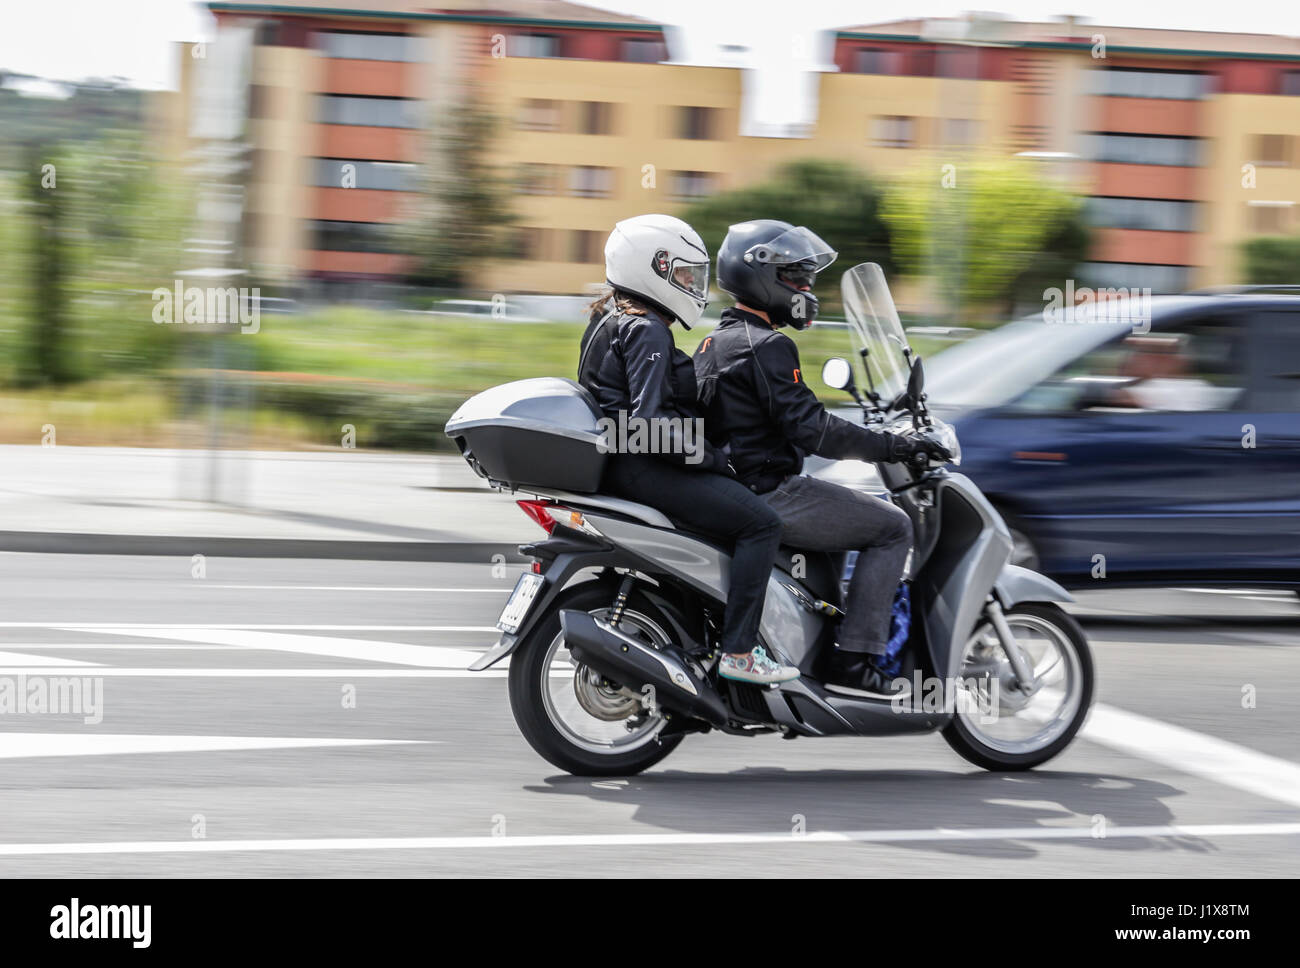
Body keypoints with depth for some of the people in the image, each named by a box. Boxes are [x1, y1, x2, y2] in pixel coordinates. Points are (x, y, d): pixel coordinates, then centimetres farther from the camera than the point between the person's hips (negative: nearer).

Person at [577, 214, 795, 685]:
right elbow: (650, 421, -24)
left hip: (624, 463, 11)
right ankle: (738, 652, -20)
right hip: (642, 466, -11)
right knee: (761, 523, -16)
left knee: (746, 502, 24)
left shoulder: (612, 319, 17)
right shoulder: (648, 332, -15)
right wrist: (711, 458, -16)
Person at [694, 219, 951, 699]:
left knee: (839, 515, 32)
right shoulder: (768, 346, -15)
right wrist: (892, 446, -18)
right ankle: (854, 660, -12)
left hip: (732, 490, 10)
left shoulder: (714, 344, 17)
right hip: (769, 493, -10)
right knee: (893, 527, -6)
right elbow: (810, 428, -22)